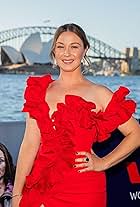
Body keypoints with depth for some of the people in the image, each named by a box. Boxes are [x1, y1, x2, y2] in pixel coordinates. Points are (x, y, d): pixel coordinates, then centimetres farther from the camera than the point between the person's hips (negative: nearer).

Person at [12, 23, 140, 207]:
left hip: (83, 189, -2)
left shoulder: (98, 94, -3)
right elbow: (30, 144, 1)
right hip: (42, 185, 3)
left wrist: (103, 163, -3)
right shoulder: (40, 90, 5)